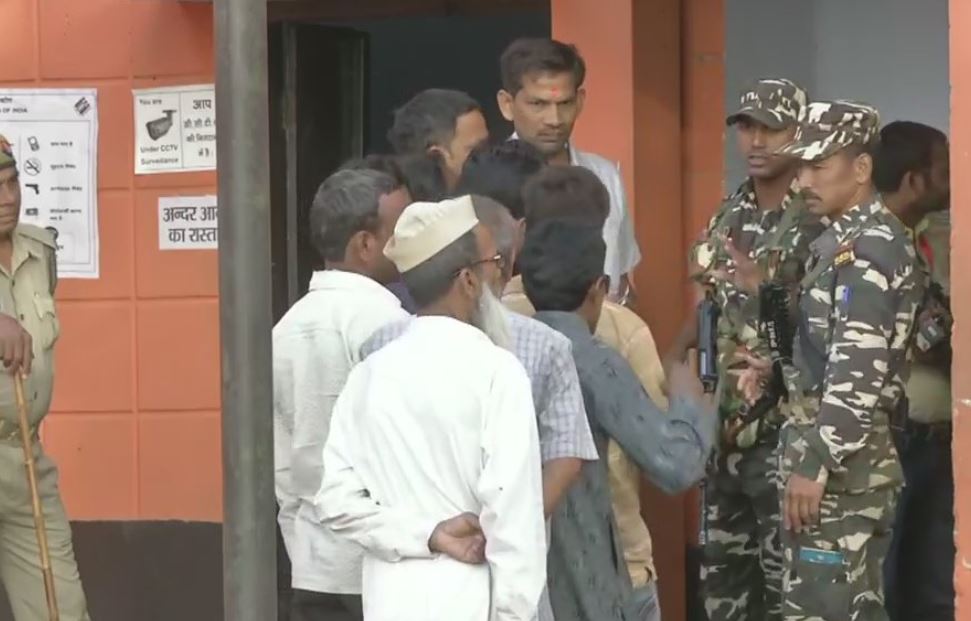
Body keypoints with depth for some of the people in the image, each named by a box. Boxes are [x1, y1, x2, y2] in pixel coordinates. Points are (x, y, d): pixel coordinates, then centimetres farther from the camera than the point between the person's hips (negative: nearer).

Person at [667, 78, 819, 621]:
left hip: (783, 425, -7)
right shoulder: (728, 216, 11)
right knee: (720, 562, 14)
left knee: (784, 567, -3)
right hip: (723, 422, 7)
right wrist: (673, 362, 1)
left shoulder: (818, 222, -12)